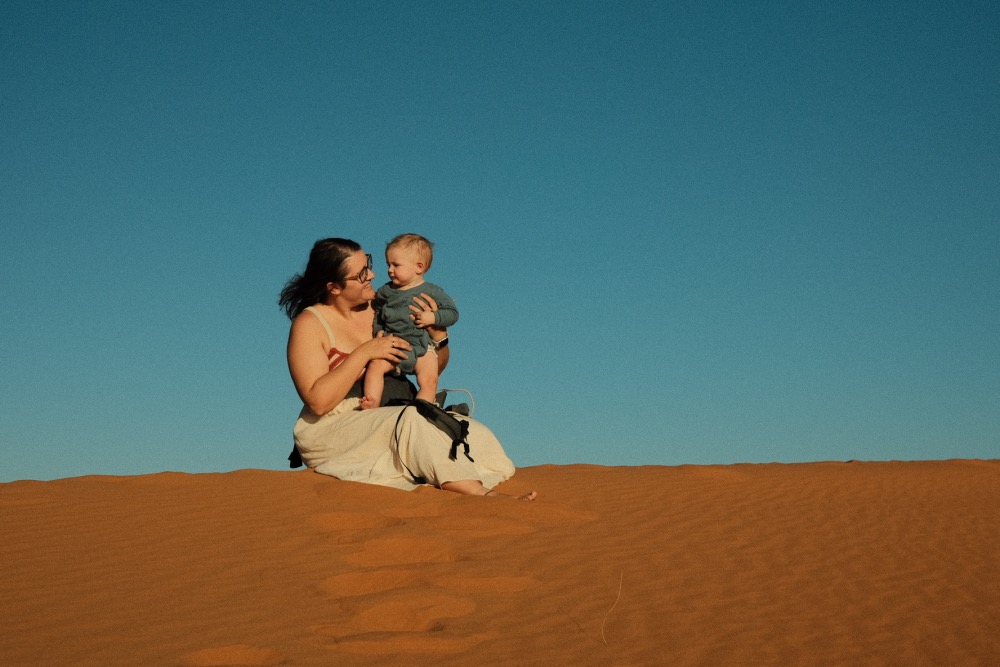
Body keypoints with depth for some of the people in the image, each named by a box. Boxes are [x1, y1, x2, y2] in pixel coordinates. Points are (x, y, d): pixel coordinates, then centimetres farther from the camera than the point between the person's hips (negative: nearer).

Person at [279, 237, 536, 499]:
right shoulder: (310, 324, -5)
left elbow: (435, 369, 17)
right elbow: (318, 401, -16)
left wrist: (438, 334, -5)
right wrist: (364, 353, -19)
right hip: (333, 427, -6)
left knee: (474, 433, -19)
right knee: (410, 420, -33)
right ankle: (481, 495, -35)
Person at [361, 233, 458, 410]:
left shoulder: (432, 291, 0)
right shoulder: (386, 291, 10)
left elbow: (453, 313, 0)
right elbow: (377, 313, 23)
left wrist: (433, 318, -15)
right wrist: (379, 331, 7)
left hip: (421, 347, -2)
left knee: (429, 380, -21)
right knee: (375, 365, -22)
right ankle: (372, 406, -24)